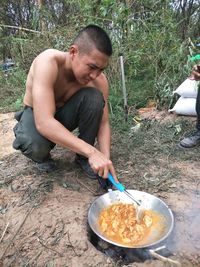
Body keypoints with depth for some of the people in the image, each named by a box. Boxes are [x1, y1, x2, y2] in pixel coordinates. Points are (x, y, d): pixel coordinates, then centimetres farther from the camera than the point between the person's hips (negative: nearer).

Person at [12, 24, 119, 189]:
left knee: (94, 97, -26)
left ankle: (83, 157, -6)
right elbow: (44, 123, -43)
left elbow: (103, 123, -14)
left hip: (64, 113, 3)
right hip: (36, 115, -3)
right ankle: (42, 157, 3)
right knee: (34, 144, -37)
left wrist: (105, 160, -30)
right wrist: (91, 151, -46)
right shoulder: (48, 62, -34)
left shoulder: (99, 80, -21)